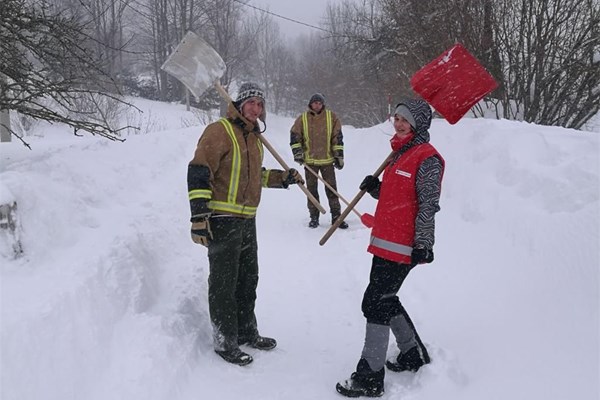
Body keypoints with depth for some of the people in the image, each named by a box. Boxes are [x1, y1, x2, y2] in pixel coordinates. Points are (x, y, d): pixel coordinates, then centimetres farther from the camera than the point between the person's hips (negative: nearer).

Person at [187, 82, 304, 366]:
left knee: (248, 279, 18)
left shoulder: (254, 137, 16)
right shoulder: (219, 131, -12)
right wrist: (199, 215, -23)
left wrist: (283, 178, 14)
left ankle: (246, 332, 35)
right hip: (221, 219, -9)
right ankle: (225, 342, 14)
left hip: (247, 220, 9)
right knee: (224, 283, 0)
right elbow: (198, 173, -18)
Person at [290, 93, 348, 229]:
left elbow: (338, 138, 3)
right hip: (309, 160, 1)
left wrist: (339, 156, 0)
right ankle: (314, 217, 17)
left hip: (327, 160, 0)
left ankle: (336, 216, 9)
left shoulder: (331, 117, 2)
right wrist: (297, 152, -7)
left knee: (332, 189, 2)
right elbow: (294, 136, 5)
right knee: (312, 190, 7)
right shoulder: (302, 119, 3)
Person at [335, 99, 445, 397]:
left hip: (403, 246, -10)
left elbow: (428, 205, -16)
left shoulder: (427, 158, -12)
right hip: (385, 240, 10)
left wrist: (422, 244, -18)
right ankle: (414, 354, 36)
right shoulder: (400, 153, 17)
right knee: (385, 299, 18)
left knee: (375, 302, -8)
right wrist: (374, 187, 5)